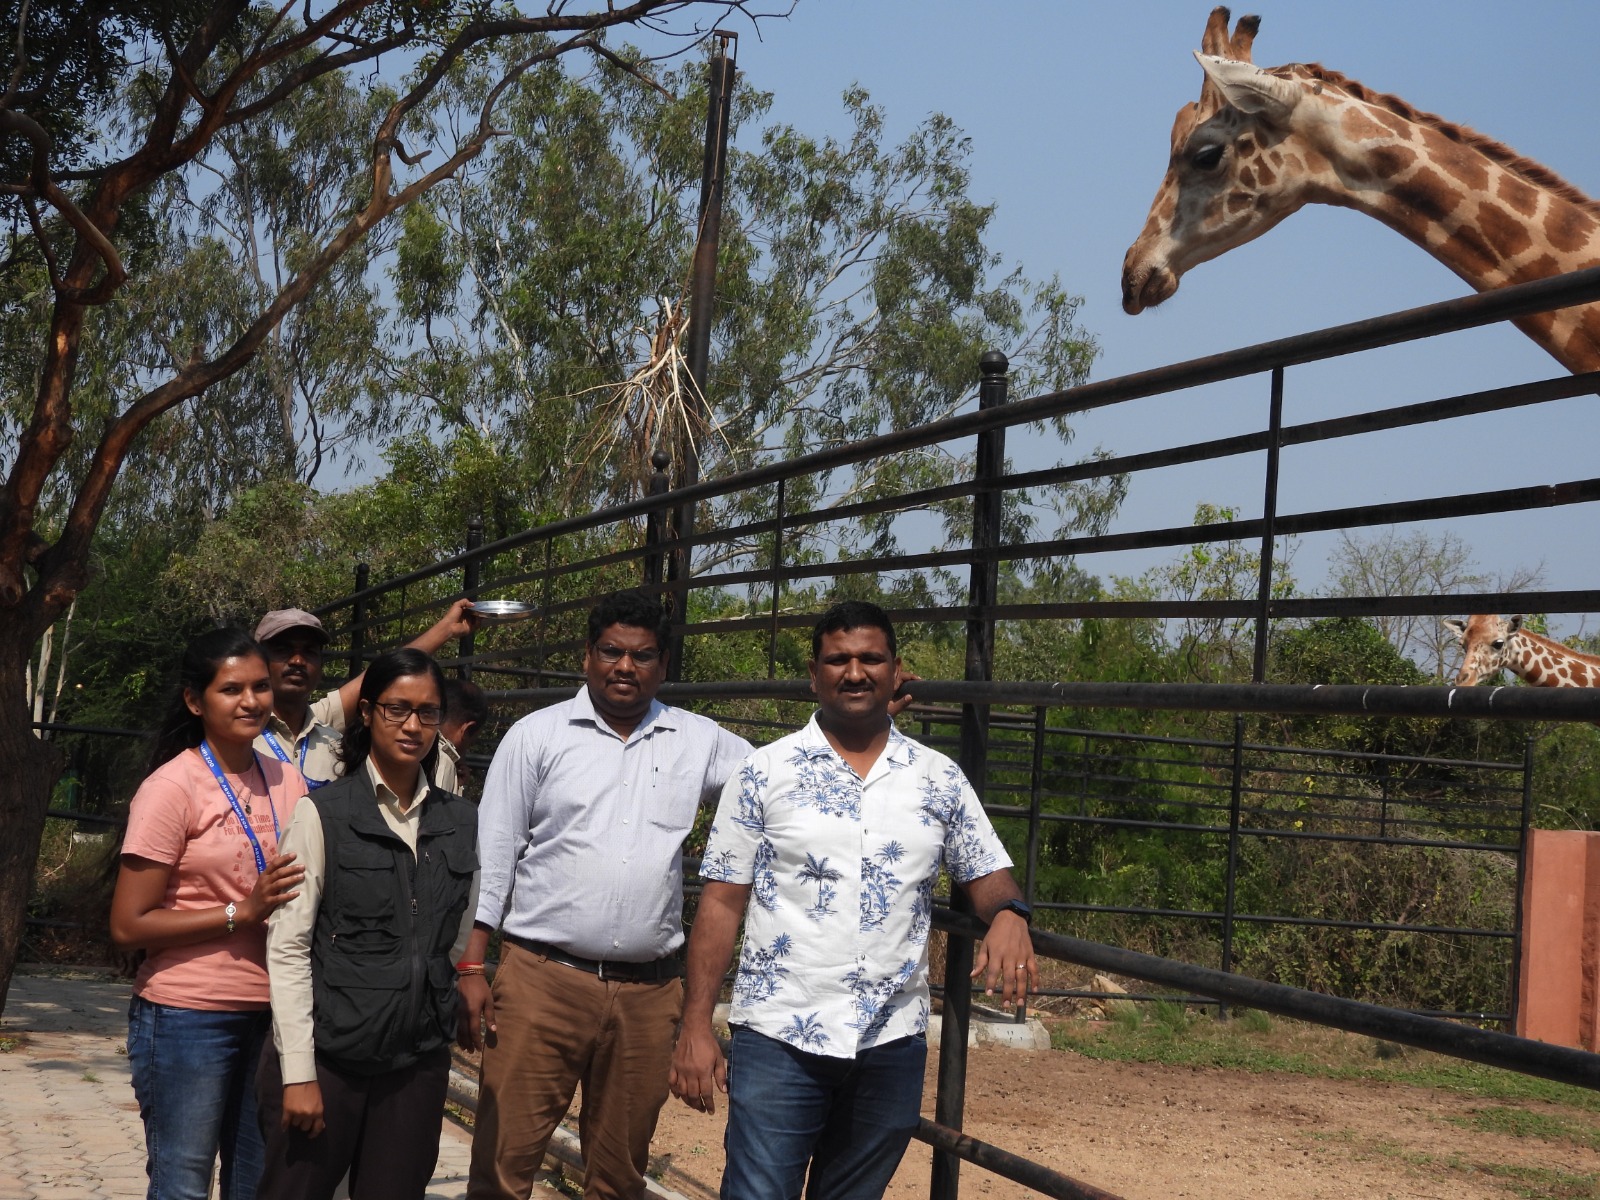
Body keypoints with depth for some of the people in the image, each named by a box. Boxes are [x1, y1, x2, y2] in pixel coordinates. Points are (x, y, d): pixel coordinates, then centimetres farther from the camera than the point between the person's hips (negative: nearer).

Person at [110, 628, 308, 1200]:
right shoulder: (173, 788, -11)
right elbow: (128, 925, -12)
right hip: (189, 1019, -5)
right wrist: (240, 913, -17)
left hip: (270, 1014, 6)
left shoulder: (285, 780, 6)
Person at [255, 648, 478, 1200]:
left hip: (419, 1061, 4)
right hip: (328, 1053, -4)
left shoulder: (460, 822, 8)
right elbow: (287, 947, -7)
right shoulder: (323, 814, -4)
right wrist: (299, 1071, -12)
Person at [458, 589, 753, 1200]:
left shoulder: (698, 742, 8)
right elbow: (491, 858, 1)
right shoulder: (537, 736, 1)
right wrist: (470, 969, -5)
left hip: (649, 989, 3)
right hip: (542, 979, -3)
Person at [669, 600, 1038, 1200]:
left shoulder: (940, 780, 6)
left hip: (893, 1045, 3)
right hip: (780, 1037, -2)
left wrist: (1009, 915, -16)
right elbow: (721, 903, -1)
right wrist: (695, 1028, -7)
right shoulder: (765, 772, -1)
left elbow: (987, 876, 9)